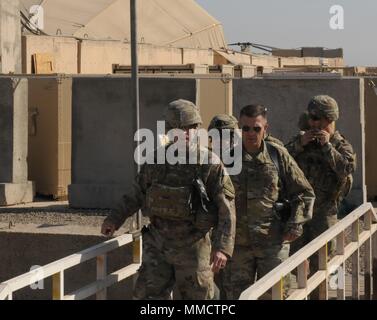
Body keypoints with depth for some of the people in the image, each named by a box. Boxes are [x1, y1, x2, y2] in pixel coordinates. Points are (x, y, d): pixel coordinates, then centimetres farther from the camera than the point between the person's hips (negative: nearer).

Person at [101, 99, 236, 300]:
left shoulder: (209, 164, -11)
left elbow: (226, 209, -12)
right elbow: (139, 193, 18)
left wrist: (223, 248, -20)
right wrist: (115, 219, 19)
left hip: (193, 246, -3)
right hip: (158, 244, 3)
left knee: (197, 296, 7)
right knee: (146, 295, 0)